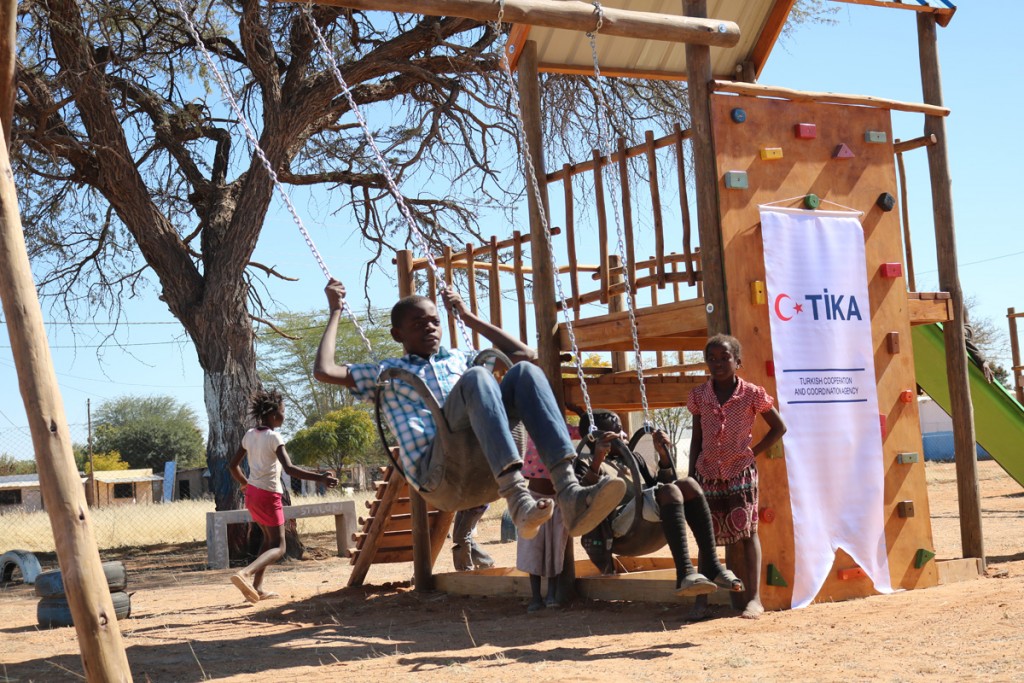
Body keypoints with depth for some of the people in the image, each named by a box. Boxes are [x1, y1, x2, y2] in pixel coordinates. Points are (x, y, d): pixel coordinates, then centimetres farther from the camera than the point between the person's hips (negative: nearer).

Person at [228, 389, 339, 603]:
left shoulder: (249, 435, 5)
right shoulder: (273, 437, -16)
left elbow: (233, 465, 13)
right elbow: (289, 469, -27)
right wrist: (319, 477, -31)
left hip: (252, 492, 8)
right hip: (268, 495, -8)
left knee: (269, 539, 22)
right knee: (278, 547, -3)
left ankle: (257, 588, 16)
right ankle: (246, 573, -28)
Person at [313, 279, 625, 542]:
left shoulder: (459, 359, 35)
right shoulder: (386, 373, 25)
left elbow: (525, 352, 36)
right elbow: (324, 370, 13)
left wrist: (467, 316, 37)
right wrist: (336, 312, 22)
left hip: (481, 461, 4)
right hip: (431, 467, -4)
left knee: (525, 371, -21)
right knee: (476, 377, -30)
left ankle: (570, 496, -41)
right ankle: (518, 500, -51)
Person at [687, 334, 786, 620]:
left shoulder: (752, 394, -5)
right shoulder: (699, 396, 3)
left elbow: (779, 427, 5)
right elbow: (696, 439, 9)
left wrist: (754, 452, -2)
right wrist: (691, 476, 5)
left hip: (741, 471, -3)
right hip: (708, 474, 3)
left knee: (745, 531, -5)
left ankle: (753, 597, -3)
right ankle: (701, 599, 7)